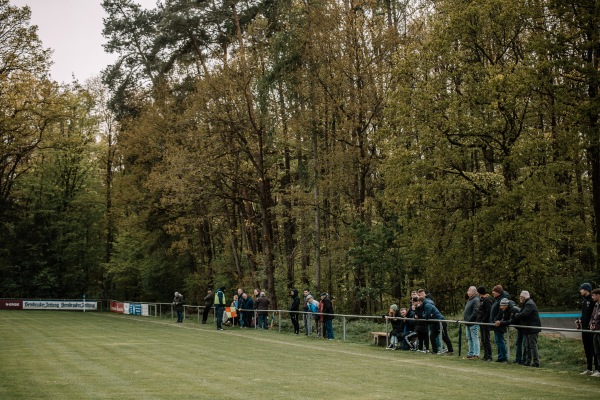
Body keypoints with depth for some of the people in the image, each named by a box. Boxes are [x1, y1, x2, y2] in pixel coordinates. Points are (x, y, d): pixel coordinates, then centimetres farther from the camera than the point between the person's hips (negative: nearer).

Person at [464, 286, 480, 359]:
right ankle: (471, 353, 23)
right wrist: (465, 319, 14)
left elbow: (475, 312, -23)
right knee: (469, 338, 15)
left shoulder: (476, 300, -15)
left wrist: (469, 320, -21)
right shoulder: (470, 299, 16)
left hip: (473, 323, -10)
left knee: (475, 338, -6)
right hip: (468, 323, 10)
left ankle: (476, 354, -3)